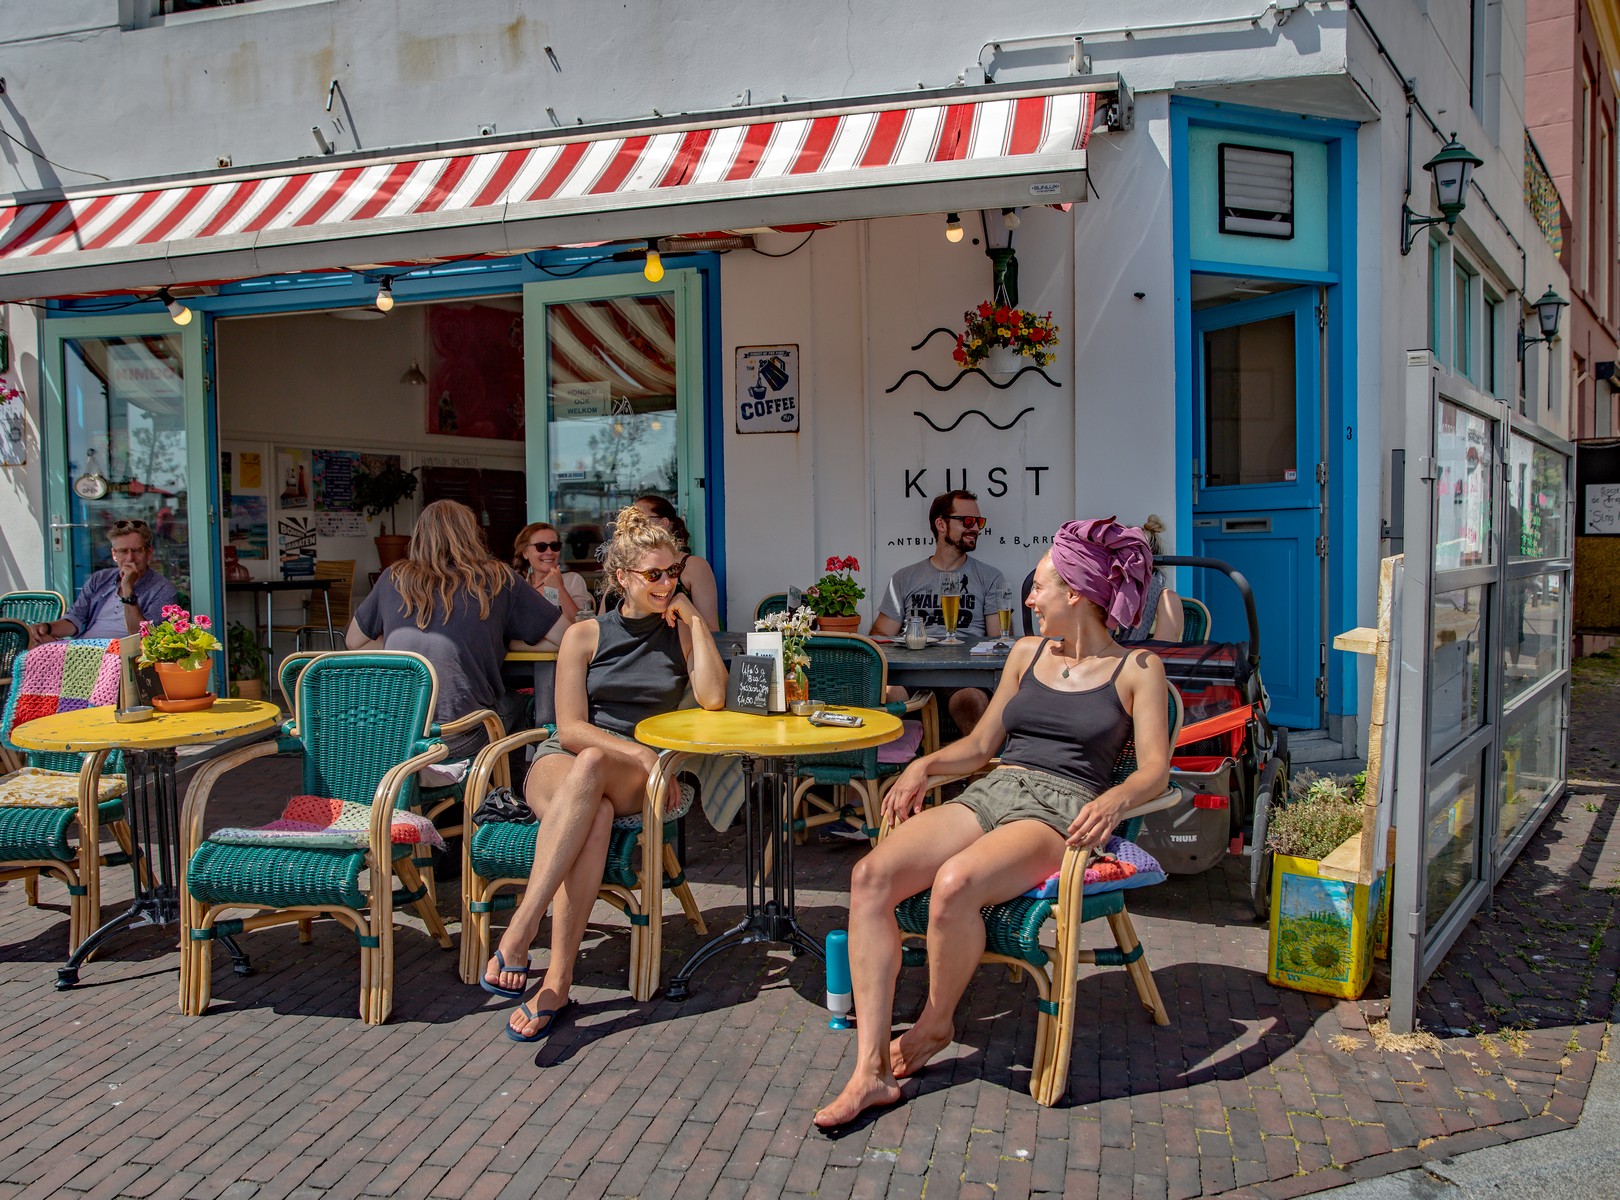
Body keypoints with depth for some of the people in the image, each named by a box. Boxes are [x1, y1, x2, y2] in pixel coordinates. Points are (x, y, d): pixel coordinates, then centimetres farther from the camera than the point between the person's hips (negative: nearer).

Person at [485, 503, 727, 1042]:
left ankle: (519, 930, -42)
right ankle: (557, 980, -41)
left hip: (638, 779, 0)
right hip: (562, 761, 0)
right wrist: (641, 753, -15)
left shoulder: (682, 632, 12)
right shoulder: (585, 636, 7)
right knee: (594, 814, -38)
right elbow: (571, 727, -1)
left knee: (591, 767, -37)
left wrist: (694, 618, -3)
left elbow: (713, 698, -7)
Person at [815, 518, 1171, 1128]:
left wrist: (1115, 800, -22)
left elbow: (1154, 769, -1)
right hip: (988, 793, 5)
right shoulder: (1027, 653, 21)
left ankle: (936, 1023, -5)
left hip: (1059, 808, -5)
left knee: (955, 882, -36)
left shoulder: (1137, 668, 7)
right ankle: (871, 1070, -21)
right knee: (871, 875, -23)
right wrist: (926, 764, 7)